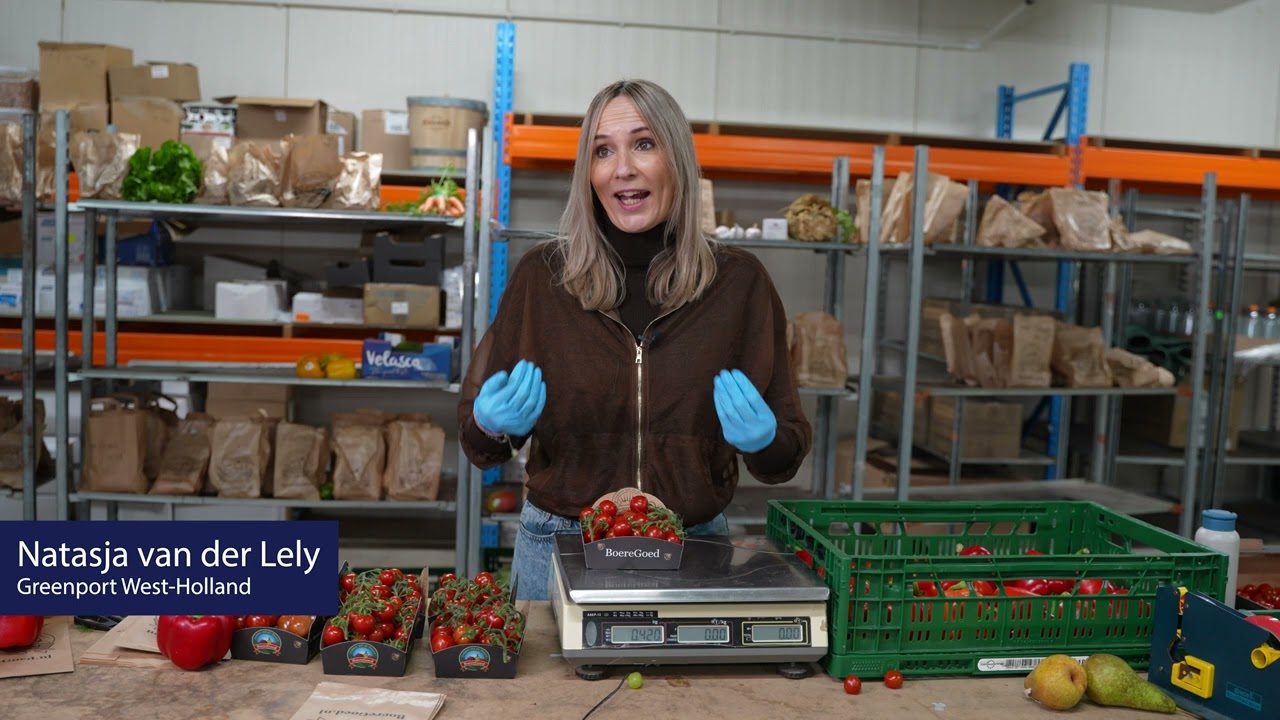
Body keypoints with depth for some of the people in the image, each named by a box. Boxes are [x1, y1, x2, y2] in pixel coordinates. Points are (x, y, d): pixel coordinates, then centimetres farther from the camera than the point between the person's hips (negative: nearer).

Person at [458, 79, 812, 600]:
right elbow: (478, 443, 3)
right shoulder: (541, 276, -5)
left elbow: (787, 454, 1)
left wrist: (764, 441, -20)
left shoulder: (738, 282, -5)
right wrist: (495, 426, -19)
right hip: (560, 545, 0)